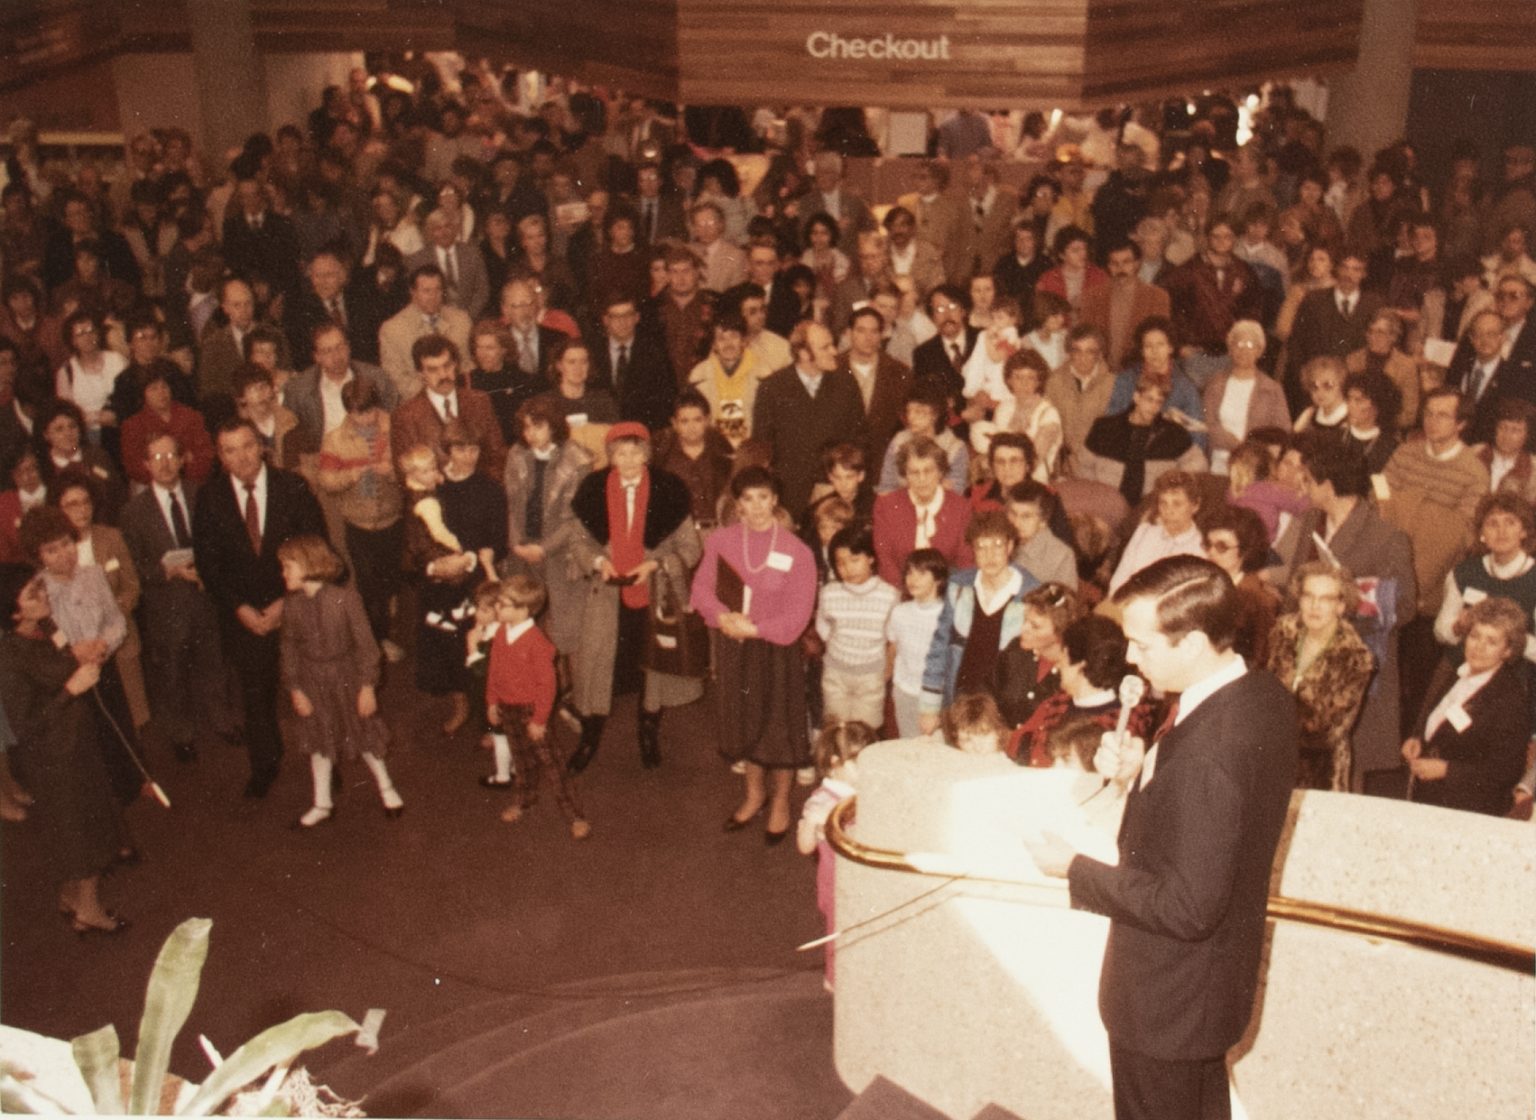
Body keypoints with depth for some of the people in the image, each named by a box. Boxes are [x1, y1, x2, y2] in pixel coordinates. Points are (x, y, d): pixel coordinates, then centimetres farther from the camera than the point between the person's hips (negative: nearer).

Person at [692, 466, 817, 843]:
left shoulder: (796, 551, -14)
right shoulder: (721, 541, -4)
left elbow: (797, 615, -14)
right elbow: (703, 588, 1)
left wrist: (752, 628, -18)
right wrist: (723, 618, -17)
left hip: (775, 648, -3)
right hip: (731, 646, 3)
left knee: (778, 723, 9)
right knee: (742, 719, 18)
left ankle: (780, 802, 31)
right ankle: (754, 793, 41)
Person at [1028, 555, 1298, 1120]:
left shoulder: (1208, 752, -37)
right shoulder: (1264, 696, -8)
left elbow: (1188, 908, -31)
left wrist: (1074, 868, -21)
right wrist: (1144, 767, -7)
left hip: (1165, 1002, -9)